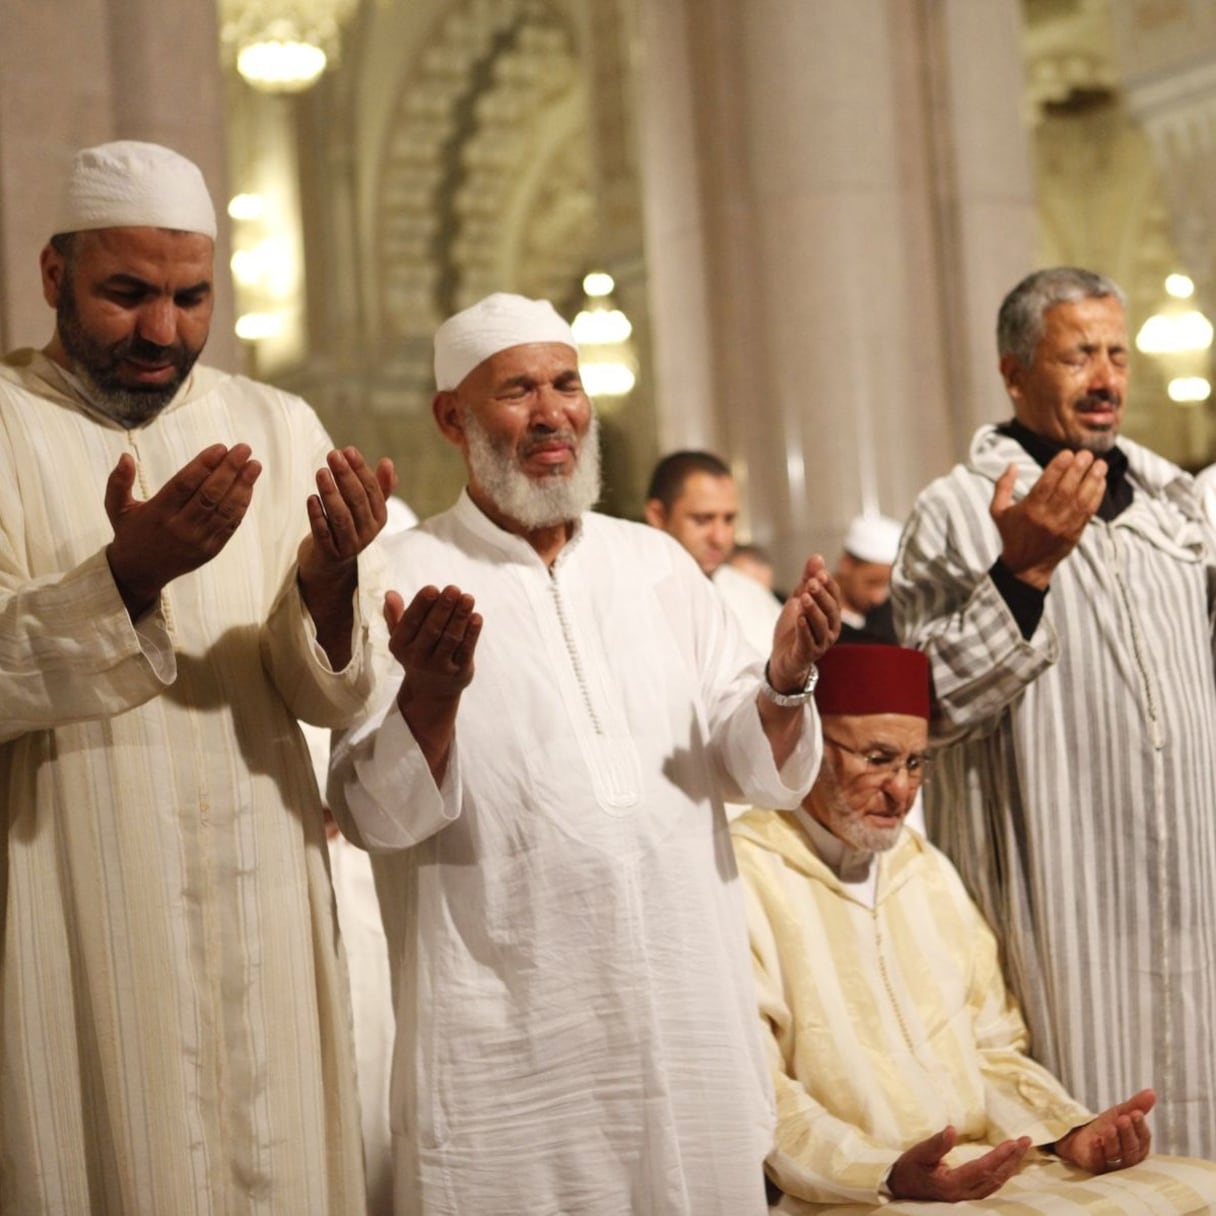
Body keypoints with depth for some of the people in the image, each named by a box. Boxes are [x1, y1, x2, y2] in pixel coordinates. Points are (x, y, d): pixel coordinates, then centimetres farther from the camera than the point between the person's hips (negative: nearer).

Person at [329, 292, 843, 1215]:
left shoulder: (659, 565, 9)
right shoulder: (406, 581, -3)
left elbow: (763, 773, 6)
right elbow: (375, 814, -10)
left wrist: (786, 683, -14)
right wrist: (431, 695, -28)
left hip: (692, 1018, 4)